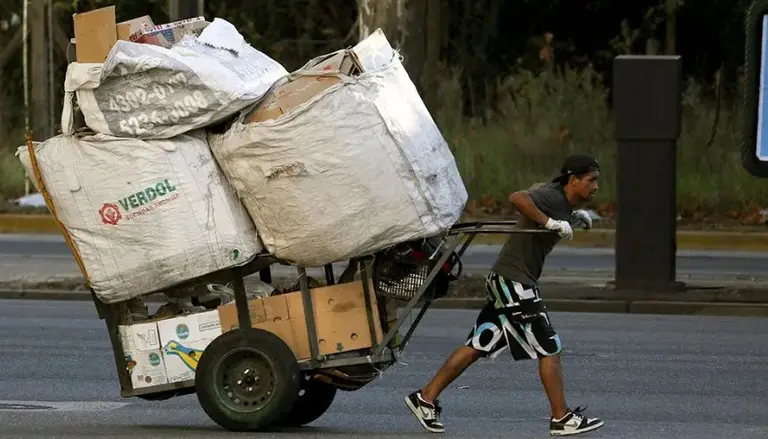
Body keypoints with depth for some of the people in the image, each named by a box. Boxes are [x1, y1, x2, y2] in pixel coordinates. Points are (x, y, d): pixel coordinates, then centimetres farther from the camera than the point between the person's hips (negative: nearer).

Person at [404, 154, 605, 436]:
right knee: (549, 349, -5)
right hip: (514, 280, -10)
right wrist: (551, 222, -31)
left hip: (505, 282, 10)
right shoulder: (552, 196, -17)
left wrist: (574, 218, 10)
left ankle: (426, 398, 12)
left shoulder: (561, 200, 13)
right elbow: (517, 198, -32)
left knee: (478, 346, 10)